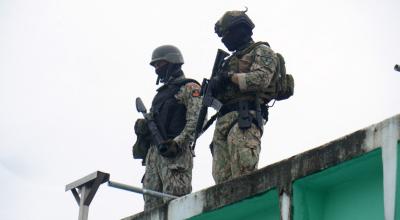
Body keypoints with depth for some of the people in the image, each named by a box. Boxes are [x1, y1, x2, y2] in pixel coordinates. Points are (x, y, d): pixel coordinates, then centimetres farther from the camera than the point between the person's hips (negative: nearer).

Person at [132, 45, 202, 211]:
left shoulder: (189, 88, 3)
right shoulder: (161, 92, 29)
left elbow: (196, 120, -10)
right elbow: (152, 120, 28)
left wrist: (177, 142, -21)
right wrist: (141, 125, 3)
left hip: (175, 154, -8)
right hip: (153, 153, 8)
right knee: (151, 205, 0)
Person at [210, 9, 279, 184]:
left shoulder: (261, 51, 9)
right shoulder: (231, 60, 32)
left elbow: (261, 79, -10)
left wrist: (229, 77, -6)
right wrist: (216, 85, 4)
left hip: (245, 118, -8)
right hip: (224, 118, 8)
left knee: (244, 175, -22)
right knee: (222, 177, -5)